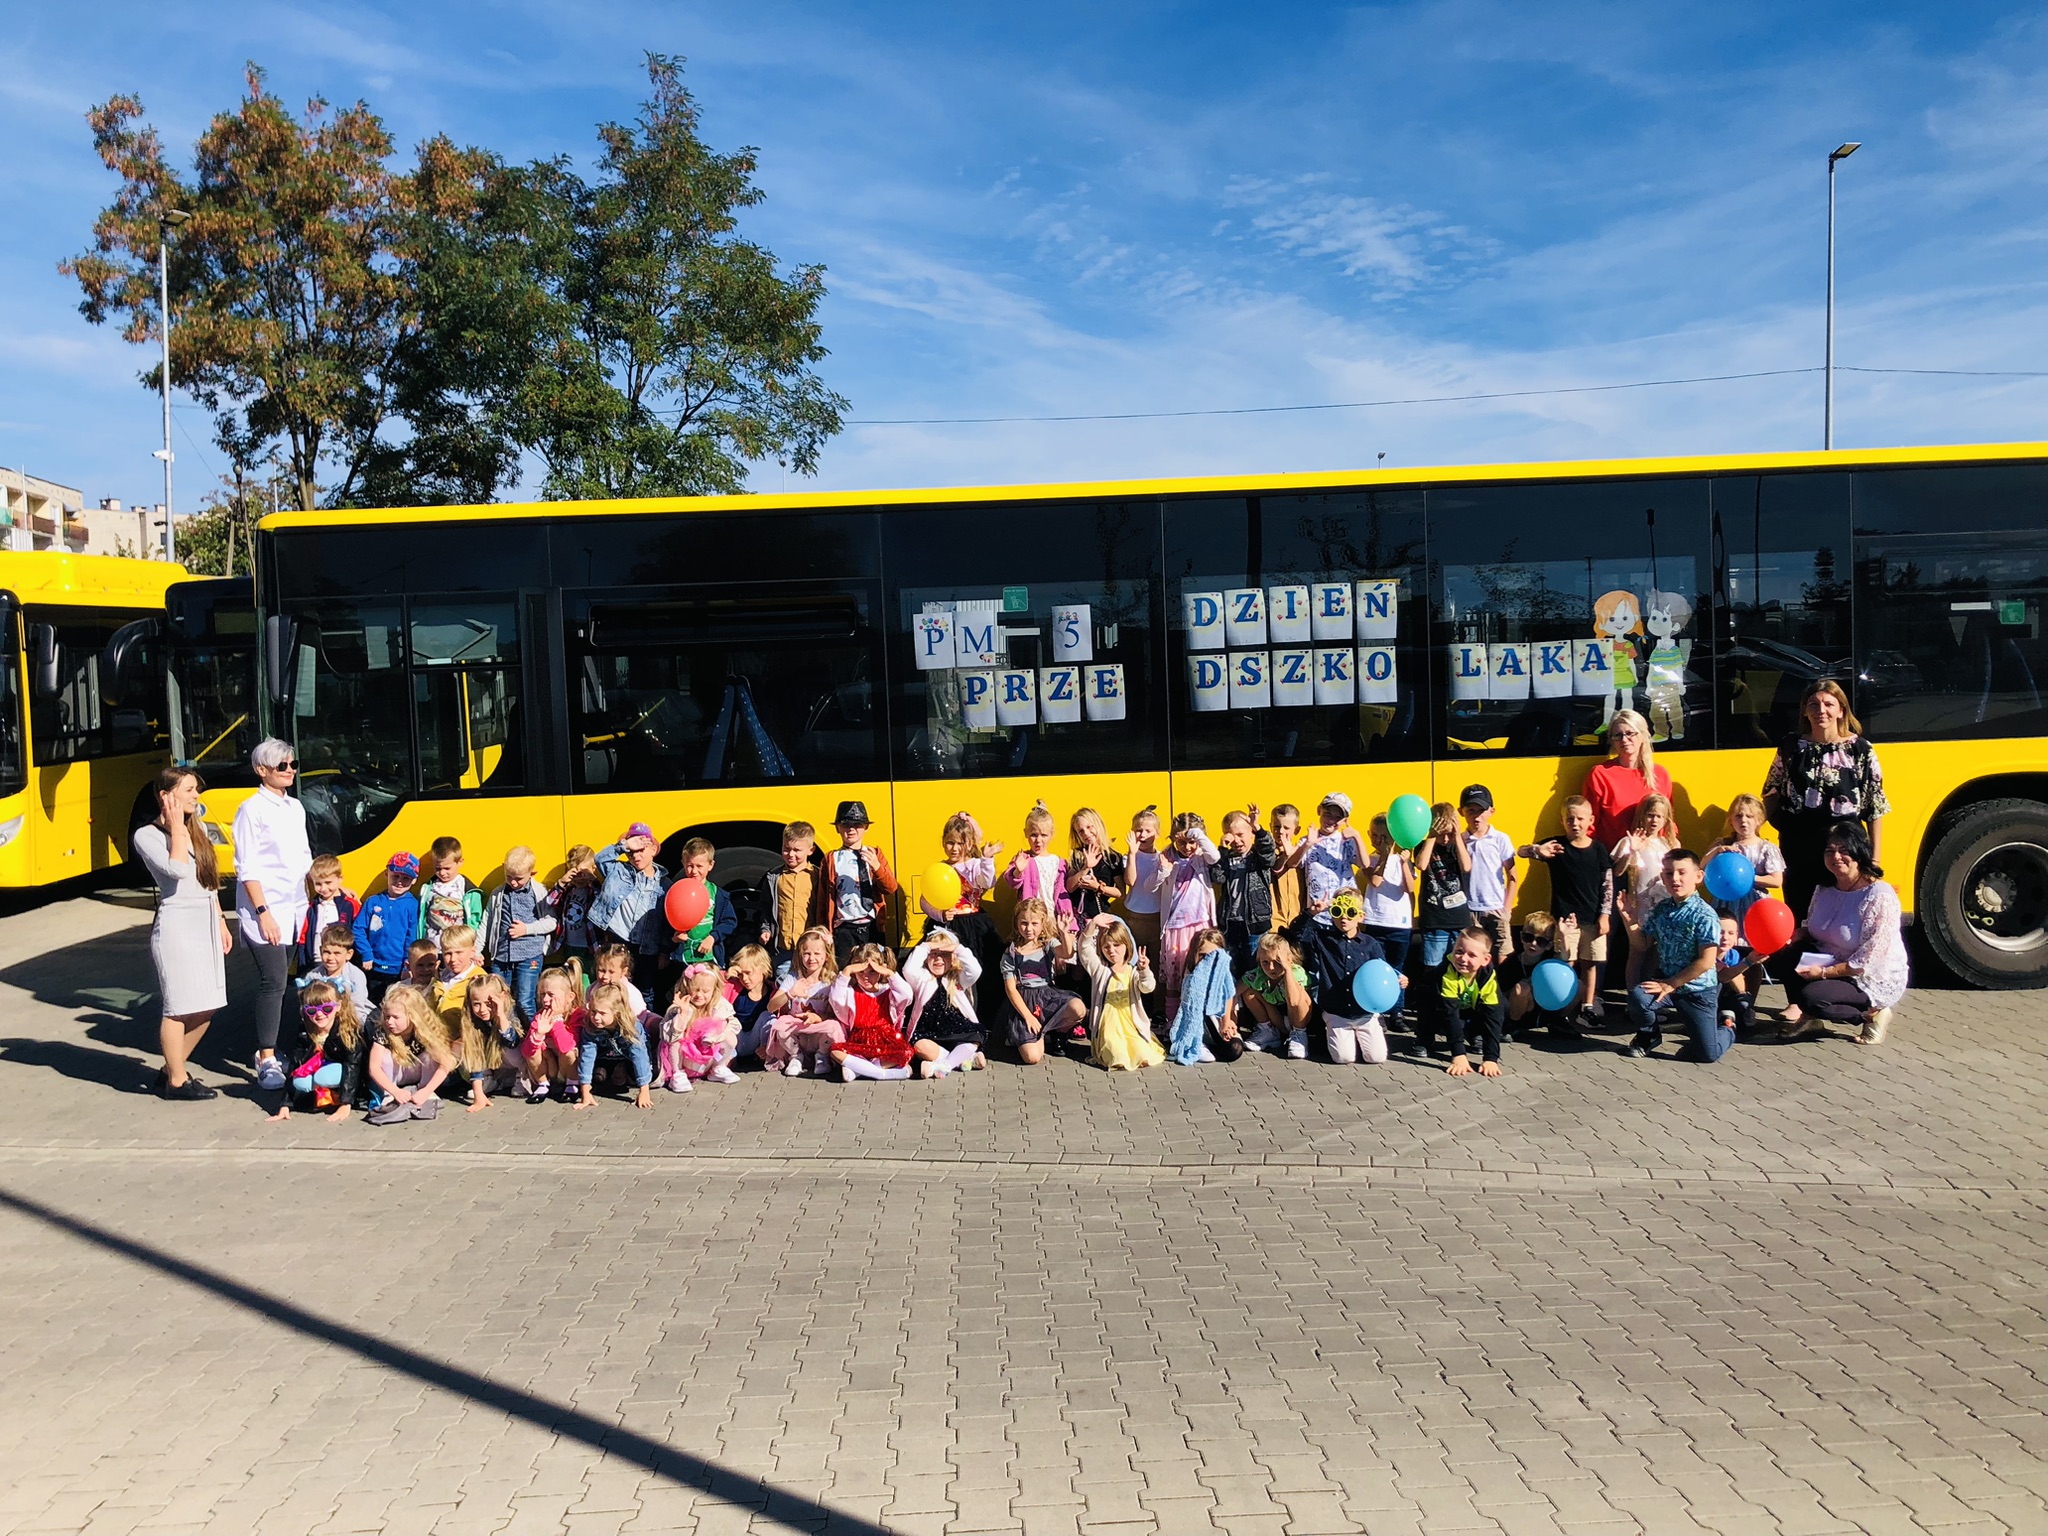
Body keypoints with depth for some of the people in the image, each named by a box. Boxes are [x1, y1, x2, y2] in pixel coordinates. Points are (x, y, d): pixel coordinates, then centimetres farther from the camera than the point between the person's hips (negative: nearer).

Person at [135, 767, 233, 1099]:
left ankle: (172, 1069, 25)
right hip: (177, 925, -8)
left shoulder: (198, 828, 14)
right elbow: (177, 871, -23)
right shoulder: (147, 835, -8)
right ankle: (176, 1082, 8)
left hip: (206, 923, 8)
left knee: (207, 1006, 10)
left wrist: (221, 922, 19)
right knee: (179, 1008, -3)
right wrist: (176, 827, -14)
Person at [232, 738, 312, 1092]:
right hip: (265, 911, -7)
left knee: (286, 980, 6)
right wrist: (263, 913, -16)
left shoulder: (296, 808, 14)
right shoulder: (252, 810, -6)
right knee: (273, 981, -12)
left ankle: (269, 1047, 16)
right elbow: (247, 869, -10)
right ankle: (267, 1060, -9)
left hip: (296, 910, 7)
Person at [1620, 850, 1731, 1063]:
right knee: (1638, 996, -30)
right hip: (1665, 982, 4)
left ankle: (1727, 1028, 32)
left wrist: (1671, 984, -16)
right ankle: (1649, 1036, 4)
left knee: (1709, 1053, -6)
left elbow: (1706, 961, -18)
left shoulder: (1705, 915, -15)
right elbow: (1653, 946, 11)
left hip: (1698, 989, -4)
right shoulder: (1661, 909, 2)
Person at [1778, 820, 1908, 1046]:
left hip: (1875, 981, -7)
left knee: (1811, 997, -28)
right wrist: (1793, 936, -10)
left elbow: (1867, 962, -24)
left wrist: (1824, 972, -23)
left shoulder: (1879, 897, -22)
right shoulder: (1825, 889, 0)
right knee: (1787, 951, -13)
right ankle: (1808, 1018, 2)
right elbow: (1812, 928, 12)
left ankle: (1871, 1014, 0)